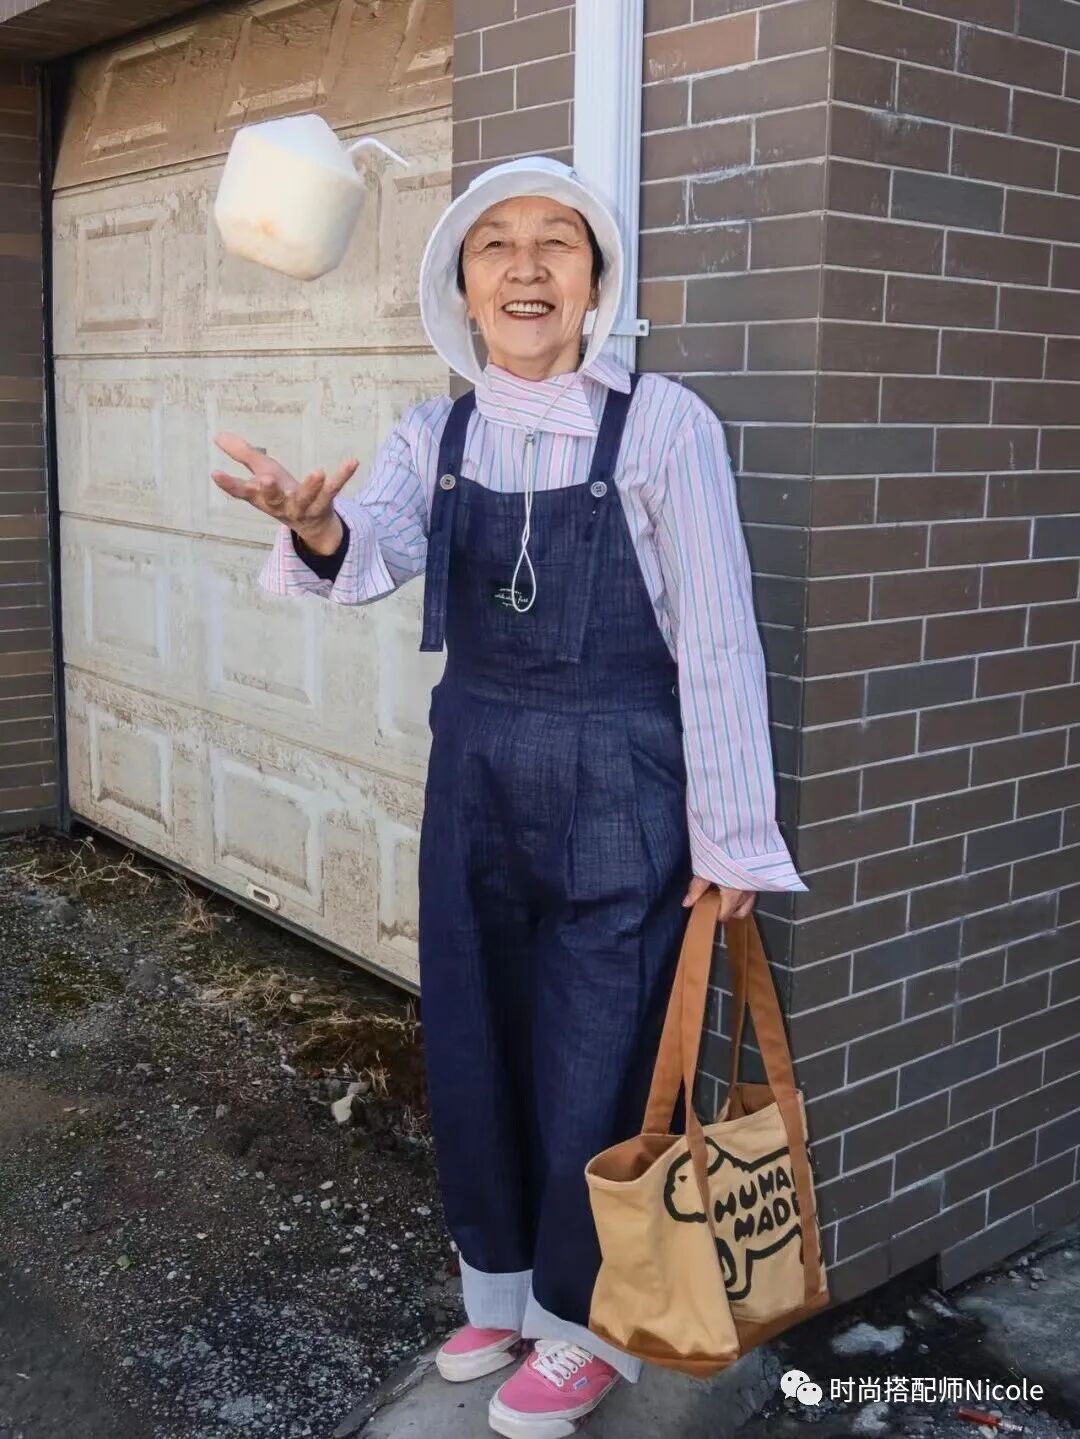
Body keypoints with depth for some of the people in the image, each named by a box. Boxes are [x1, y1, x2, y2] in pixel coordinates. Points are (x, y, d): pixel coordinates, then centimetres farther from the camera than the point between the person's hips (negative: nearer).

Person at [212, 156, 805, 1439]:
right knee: (469, 1052, 17)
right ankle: (502, 1294, 41)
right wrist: (318, 530, -41)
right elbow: (376, 552, -17)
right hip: (474, 779, 5)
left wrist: (733, 837, -9)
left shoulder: (663, 426, -12)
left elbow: (718, 641, -11)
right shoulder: (433, 436, 2)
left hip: (618, 791, -5)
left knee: (590, 1068, 7)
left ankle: (583, 1328, 33)